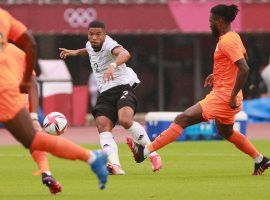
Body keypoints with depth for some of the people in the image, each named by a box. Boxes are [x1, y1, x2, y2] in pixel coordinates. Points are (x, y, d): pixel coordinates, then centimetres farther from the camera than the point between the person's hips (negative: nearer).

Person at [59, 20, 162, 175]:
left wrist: (113, 66, -58)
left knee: (125, 120, -34)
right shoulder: (90, 46, 14)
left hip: (122, 88, -7)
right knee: (103, 126, -23)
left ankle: (153, 155, -13)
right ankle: (115, 165, -42)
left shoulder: (109, 45, -14)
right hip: (105, 94, 7)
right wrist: (74, 52, 45)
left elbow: (125, 54, -40)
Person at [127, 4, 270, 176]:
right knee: (226, 131, 31)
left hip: (222, 96, -10)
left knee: (183, 119, -13)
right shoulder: (234, 37, 10)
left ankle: (146, 151, -16)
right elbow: (244, 57, 28)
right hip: (224, 95, 10)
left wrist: (233, 97, -25)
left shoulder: (227, 41, -19)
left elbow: (244, 69, -28)